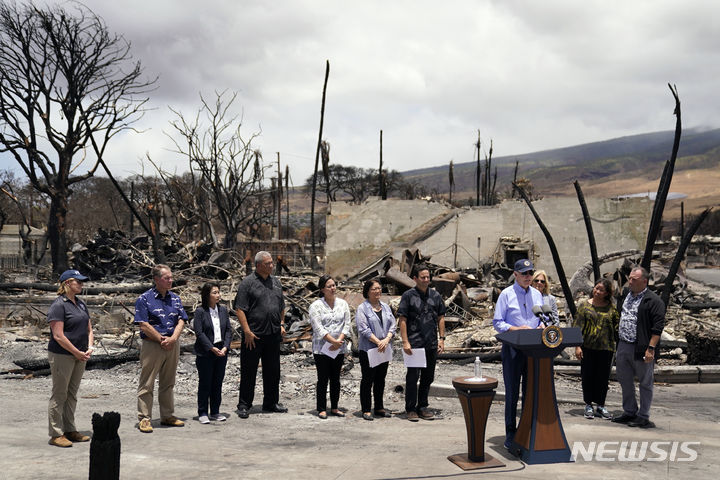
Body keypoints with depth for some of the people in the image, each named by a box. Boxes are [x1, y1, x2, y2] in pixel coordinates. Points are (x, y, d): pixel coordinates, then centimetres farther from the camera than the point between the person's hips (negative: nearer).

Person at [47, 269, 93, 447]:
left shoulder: (81, 304, 13)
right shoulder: (58, 305, -13)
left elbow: (89, 328, 18)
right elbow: (58, 336, -18)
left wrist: (89, 348, 1)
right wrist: (77, 353, -15)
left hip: (79, 356, 8)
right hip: (62, 355, -8)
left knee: (72, 394, 14)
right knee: (59, 394, 0)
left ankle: (70, 430, 22)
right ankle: (56, 434, 8)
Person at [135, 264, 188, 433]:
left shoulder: (175, 298, 12)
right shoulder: (144, 299, -6)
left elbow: (181, 321, 7)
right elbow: (144, 325, -12)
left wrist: (173, 338, -9)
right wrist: (162, 340, -13)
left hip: (173, 345, 6)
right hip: (152, 345, -5)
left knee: (168, 383, 13)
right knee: (146, 384, -1)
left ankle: (168, 416, 23)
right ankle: (144, 418, 5)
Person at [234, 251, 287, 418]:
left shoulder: (276, 282, 14)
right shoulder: (248, 282, -6)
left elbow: (282, 306, 23)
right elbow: (239, 309, -10)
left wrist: (282, 324, 12)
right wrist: (247, 331, -15)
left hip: (273, 335, 6)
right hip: (254, 335, -6)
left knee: (273, 370, 13)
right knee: (249, 371, 1)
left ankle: (271, 402, 25)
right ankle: (244, 405, 10)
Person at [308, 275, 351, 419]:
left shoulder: (343, 304, 7)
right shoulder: (316, 306, -6)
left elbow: (347, 325, 3)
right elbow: (318, 328, -13)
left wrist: (339, 340, -12)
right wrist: (333, 341, -18)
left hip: (339, 348, 4)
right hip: (321, 348, -4)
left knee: (335, 379, 10)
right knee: (323, 379, 1)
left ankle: (334, 407, 19)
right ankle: (322, 409, 9)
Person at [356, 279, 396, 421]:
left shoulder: (386, 307, 12)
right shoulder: (362, 308, -6)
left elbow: (393, 325, 7)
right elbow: (363, 329, -14)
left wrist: (386, 340, -10)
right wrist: (378, 342, -18)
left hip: (384, 349, 6)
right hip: (368, 349, -6)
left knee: (381, 379, 11)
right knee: (368, 379, -1)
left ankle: (379, 408, 21)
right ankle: (366, 410, 5)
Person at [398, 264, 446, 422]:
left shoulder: (435, 295, 9)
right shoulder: (408, 295, -4)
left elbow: (441, 318, 13)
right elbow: (402, 320, -6)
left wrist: (441, 339, 5)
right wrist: (405, 342, -12)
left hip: (432, 344, 4)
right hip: (414, 343, -4)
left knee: (428, 376, 10)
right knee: (412, 376, -2)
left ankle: (422, 406, 22)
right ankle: (411, 409, 8)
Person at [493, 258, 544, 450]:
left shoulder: (537, 295, 13)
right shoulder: (506, 294, -2)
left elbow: (543, 320, 17)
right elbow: (497, 322, -4)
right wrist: (516, 329, -19)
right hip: (513, 348, -4)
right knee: (512, 393, 0)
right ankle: (510, 434, 8)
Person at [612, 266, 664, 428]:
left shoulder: (653, 301, -10)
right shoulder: (625, 295, 12)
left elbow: (657, 327, -14)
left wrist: (651, 348, -20)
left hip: (641, 349, -7)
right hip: (623, 346, 8)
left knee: (645, 383, 5)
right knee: (624, 380, 15)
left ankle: (643, 417, 14)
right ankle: (629, 412, 28)